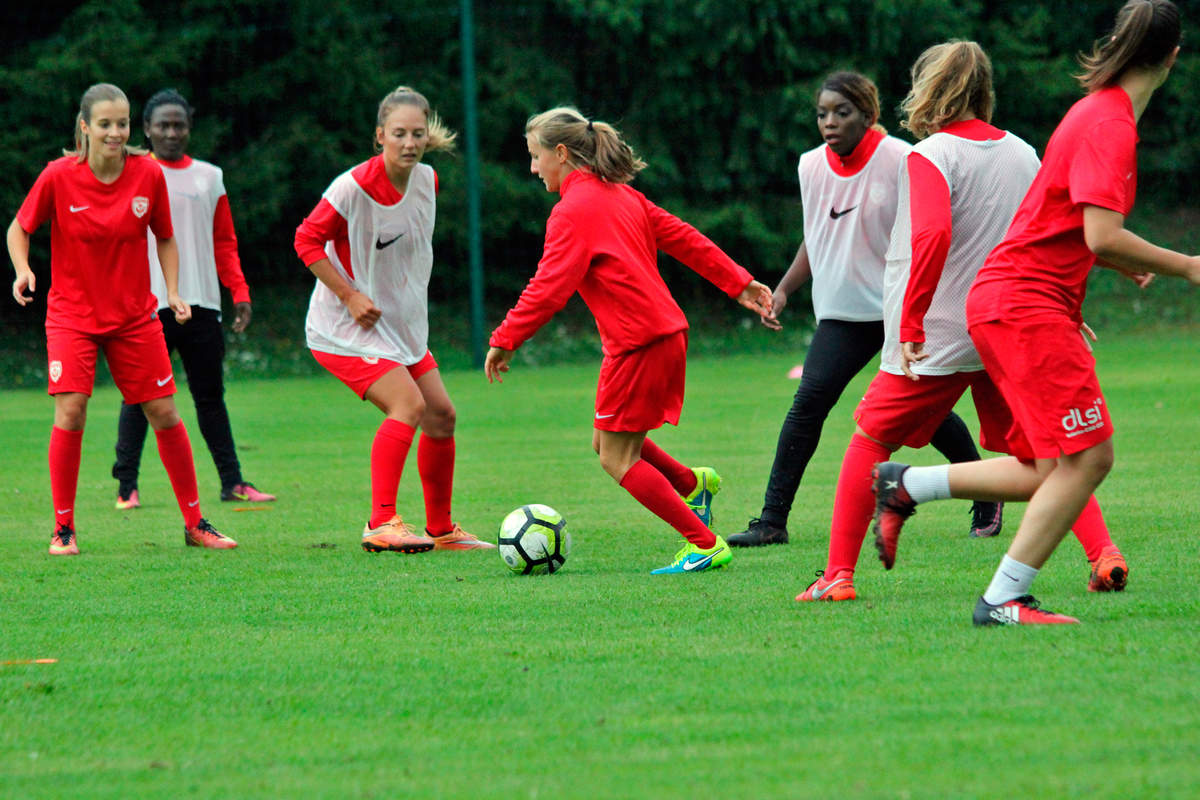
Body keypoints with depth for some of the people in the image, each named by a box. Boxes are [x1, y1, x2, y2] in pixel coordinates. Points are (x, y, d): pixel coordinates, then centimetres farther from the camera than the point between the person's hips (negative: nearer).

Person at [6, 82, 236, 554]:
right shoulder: (58, 177, -13)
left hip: (134, 314, 2)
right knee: (70, 413, -17)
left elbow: (164, 237, 8)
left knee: (164, 414, 2)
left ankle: (195, 524, 16)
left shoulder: (149, 175, -6)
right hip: (71, 313, -2)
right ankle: (63, 528, -4)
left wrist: (173, 292, -4)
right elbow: (19, 228, 1)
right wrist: (22, 270, -18)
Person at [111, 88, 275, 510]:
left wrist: (239, 291, 8)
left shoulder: (209, 176, 14)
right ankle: (127, 486, 1)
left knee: (211, 395, 6)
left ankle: (232, 481, 9)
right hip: (150, 304, -4)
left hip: (202, 302, 4)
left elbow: (224, 242, 18)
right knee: (140, 397, -3)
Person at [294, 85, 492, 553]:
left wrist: (411, 298, 14)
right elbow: (307, 240, -15)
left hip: (403, 323, 8)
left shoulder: (427, 181, 1)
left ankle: (441, 530, 18)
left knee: (441, 414, 5)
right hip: (346, 329, -8)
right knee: (408, 405, -23)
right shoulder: (355, 187, -21)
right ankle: (381, 524, -22)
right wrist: (350, 295, -19)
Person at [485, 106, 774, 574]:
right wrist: (739, 284, 22)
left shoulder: (571, 211, -12)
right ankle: (693, 485, 27)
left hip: (636, 343, -9)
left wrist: (505, 340, -13)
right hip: (667, 331, 9)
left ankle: (705, 545, -4)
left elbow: (550, 287, -18)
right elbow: (682, 238, 18)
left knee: (617, 459, -3)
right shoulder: (622, 195, 15)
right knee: (607, 442, 20)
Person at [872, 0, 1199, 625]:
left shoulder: (1101, 113, 16)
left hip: (1011, 303, 10)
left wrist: (1122, 262, 17)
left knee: (1056, 472, 8)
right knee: (1086, 456, -11)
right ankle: (1003, 600, -9)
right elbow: (1102, 237, -24)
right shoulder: (1109, 125, -15)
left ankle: (904, 486, 14)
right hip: (1025, 306, -10)